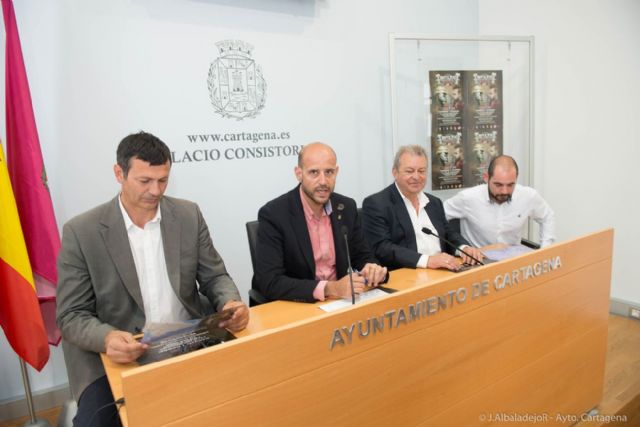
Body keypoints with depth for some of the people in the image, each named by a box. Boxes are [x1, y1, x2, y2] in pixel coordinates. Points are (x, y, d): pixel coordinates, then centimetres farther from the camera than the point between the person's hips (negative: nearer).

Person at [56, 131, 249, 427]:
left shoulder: (189, 215, 0)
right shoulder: (81, 231, -7)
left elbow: (214, 277, 5)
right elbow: (71, 316, -5)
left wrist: (231, 303, -18)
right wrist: (107, 338, -27)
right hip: (118, 354, -1)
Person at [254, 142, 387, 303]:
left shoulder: (347, 207, 0)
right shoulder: (273, 214, -16)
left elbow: (362, 257, 9)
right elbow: (269, 282, -21)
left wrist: (373, 270, -14)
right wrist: (330, 288, -30)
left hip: (341, 300, 4)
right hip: (295, 306, -4)